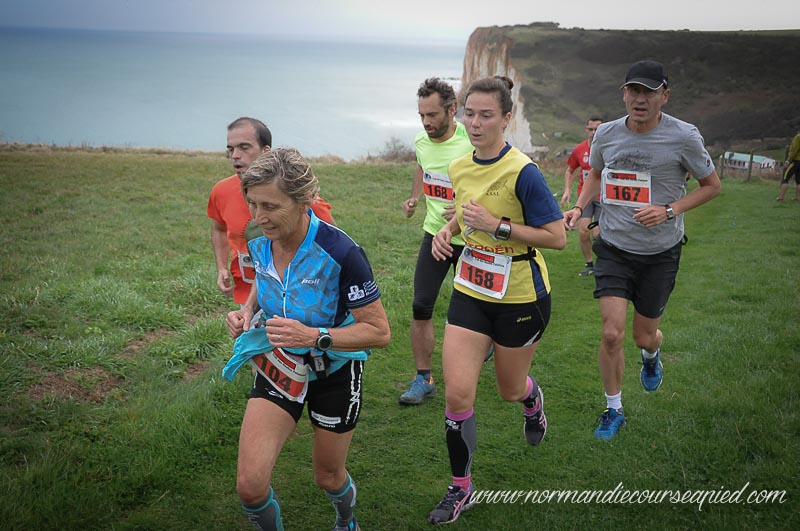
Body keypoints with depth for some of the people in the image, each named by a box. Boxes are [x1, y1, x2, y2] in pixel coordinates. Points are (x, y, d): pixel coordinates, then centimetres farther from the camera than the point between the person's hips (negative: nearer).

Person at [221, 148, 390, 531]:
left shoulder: (340, 253, -30)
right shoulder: (258, 243, -13)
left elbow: (379, 331, -23)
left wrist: (314, 336, -36)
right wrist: (247, 310, -8)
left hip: (334, 373, -3)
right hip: (278, 366, 4)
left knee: (328, 477, 17)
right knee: (249, 485, -7)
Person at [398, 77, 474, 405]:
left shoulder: (472, 143, -20)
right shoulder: (421, 142, -2)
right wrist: (414, 199, 5)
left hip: (469, 238, -4)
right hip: (435, 233, 4)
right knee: (421, 307, -3)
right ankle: (424, 379, 9)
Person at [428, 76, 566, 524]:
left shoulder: (523, 172, -21)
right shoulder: (460, 167, 0)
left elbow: (557, 236, -19)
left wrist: (496, 225, -26)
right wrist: (449, 229, -2)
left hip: (521, 297, -4)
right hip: (471, 291, 5)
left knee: (510, 389, 15)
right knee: (457, 394, -3)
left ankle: (533, 400, 56)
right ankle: (461, 489, 16)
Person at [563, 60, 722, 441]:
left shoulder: (684, 137, -13)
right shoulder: (606, 134, -4)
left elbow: (712, 186, -1)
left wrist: (669, 211, -16)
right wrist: (579, 207, -1)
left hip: (660, 252, -1)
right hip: (614, 248, 1)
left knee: (644, 336, 10)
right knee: (611, 333, -9)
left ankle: (651, 356, 51)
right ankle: (613, 410, 14)